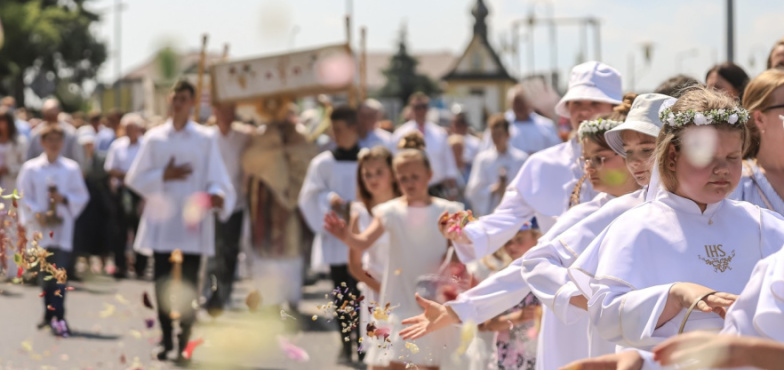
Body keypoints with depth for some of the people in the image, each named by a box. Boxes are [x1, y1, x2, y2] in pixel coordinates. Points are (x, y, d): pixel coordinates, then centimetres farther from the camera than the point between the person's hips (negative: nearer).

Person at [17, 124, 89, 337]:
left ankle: (58, 316, -15)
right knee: (44, 274, 7)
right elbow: (24, 197, 1)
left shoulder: (71, 169, 5)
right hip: (40, 227, 1)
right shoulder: (30, 168, 4)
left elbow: (82, 196, 7)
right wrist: (37, 214, -12)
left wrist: (64, 199, -11)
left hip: (62, 227, -1)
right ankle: (50, 315, 19)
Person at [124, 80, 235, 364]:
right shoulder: (154, 138, 8)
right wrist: (163, 176, -9)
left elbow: (217, 178, -3)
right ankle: (166, 338, 15)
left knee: (188, 286, -2)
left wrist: (217, 195, -25)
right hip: (161, 222, 2)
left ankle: (184, 342, 3)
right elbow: (135, 178, 7)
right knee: (162, 284, 3)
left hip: (192, 224, -2)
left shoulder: (206, 140, 3)